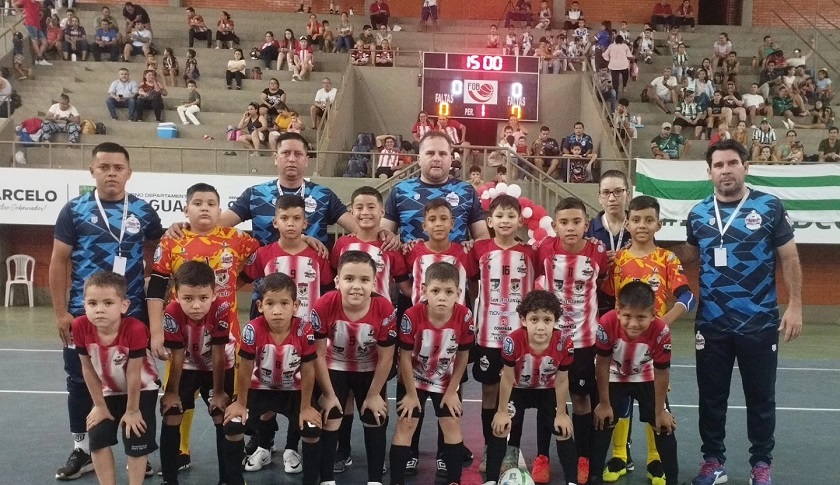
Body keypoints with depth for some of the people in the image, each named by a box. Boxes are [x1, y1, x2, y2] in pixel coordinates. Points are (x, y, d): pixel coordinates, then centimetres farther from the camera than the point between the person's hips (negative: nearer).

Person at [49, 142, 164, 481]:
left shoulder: (143, 211, 2)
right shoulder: (75, 210, -1)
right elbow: (59, 261, -1)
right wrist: (60, 312, -4)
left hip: (132, 314, 0)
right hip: (83, 313, 0)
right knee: (80, 381, 10)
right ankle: (82, 450, 27)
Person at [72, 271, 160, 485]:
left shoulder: (135, 329, -36)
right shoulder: (81, 326, -24)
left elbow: (133, 374, -25)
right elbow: (88, 369, -11)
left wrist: (132, 410, -14)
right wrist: (100, 406, -4)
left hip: (142, 390, -4)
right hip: (109, 391, 4)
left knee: (136, 442, -3)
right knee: (97, 438, 1)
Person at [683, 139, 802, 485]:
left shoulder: (770, 207, -5)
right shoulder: (698, 214, 3)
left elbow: (789, 259, -1)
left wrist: (795, 306, -6)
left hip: (760, 324, -2)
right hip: (711, 324, 2)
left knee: (761, 397, 11)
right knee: (711, 396, 11)